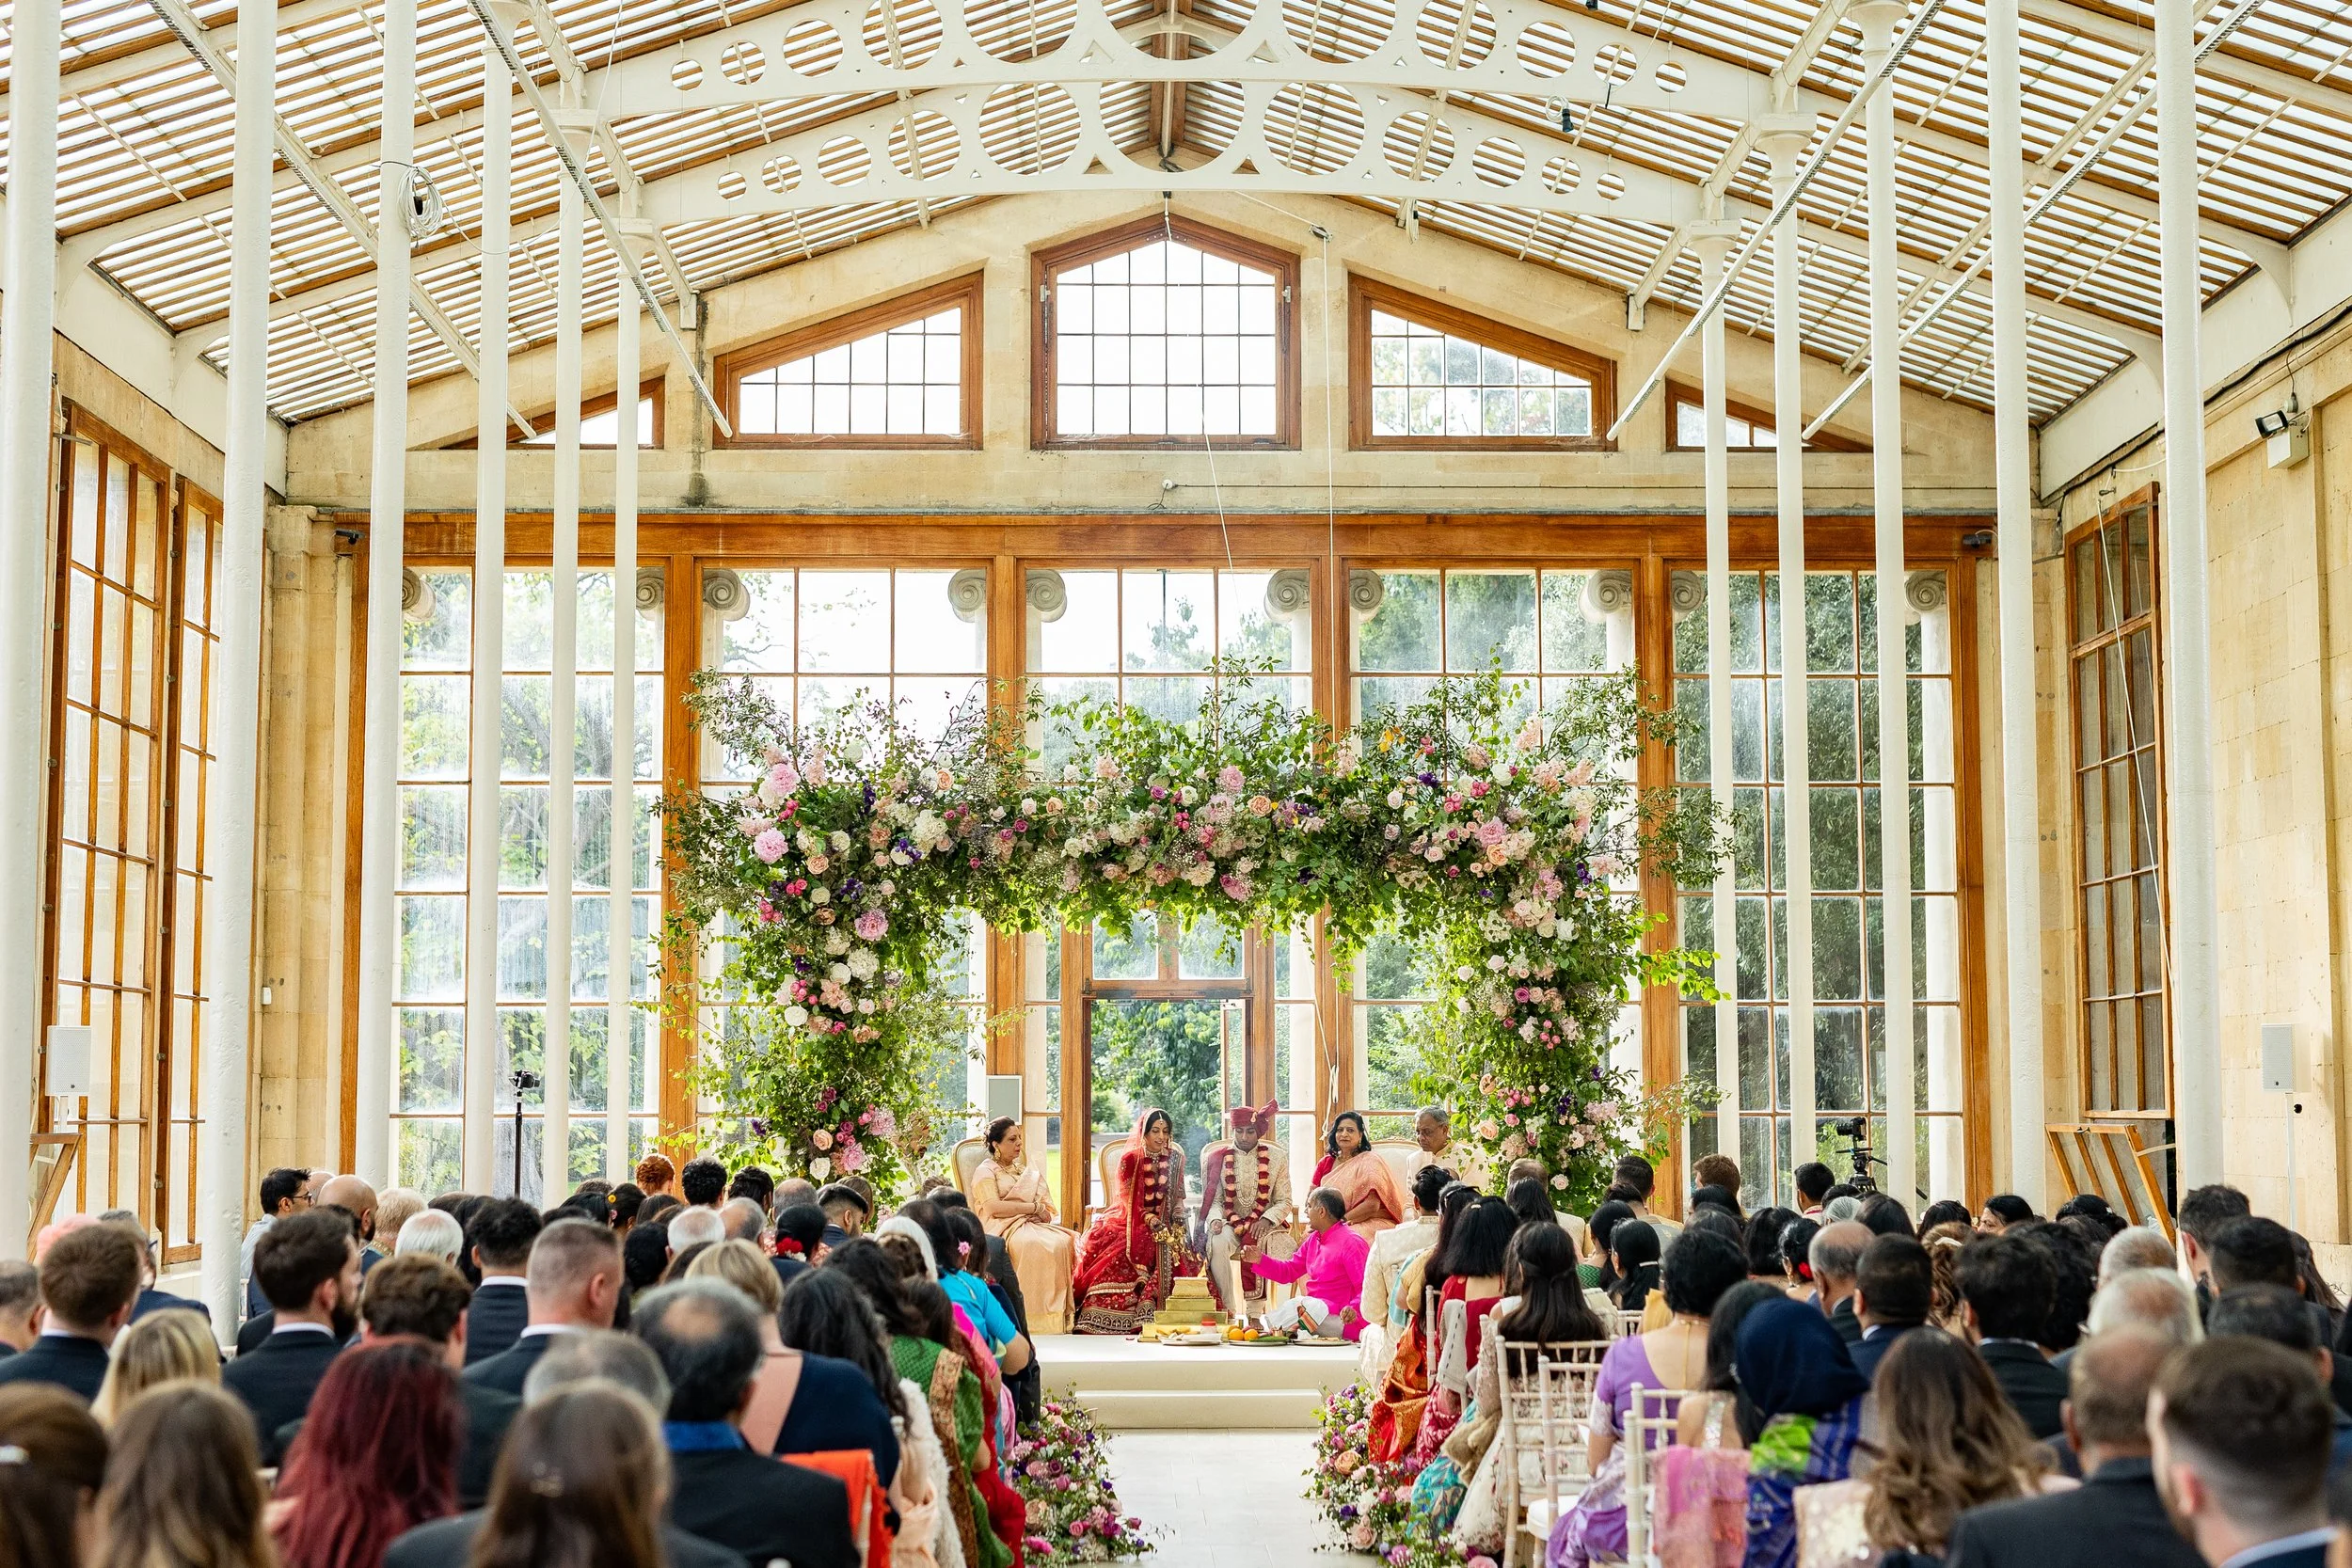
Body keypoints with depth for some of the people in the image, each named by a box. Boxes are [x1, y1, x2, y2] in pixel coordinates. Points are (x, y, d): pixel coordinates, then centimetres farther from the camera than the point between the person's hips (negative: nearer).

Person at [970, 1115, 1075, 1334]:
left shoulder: (1025, 1170, 28)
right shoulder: (985, 1171, 8)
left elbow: (1047, 1211, 20)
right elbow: (993, 1207, -11)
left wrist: (1043, 1214, -6)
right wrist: (1034, 1207, -7)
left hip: (1031, 1225, 6)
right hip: (1002, 1229, -6)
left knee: (1064, 1241, -28)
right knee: (1035, 1245, -38)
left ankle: (1062, 1318, -33)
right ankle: (1038, 1319, -37)